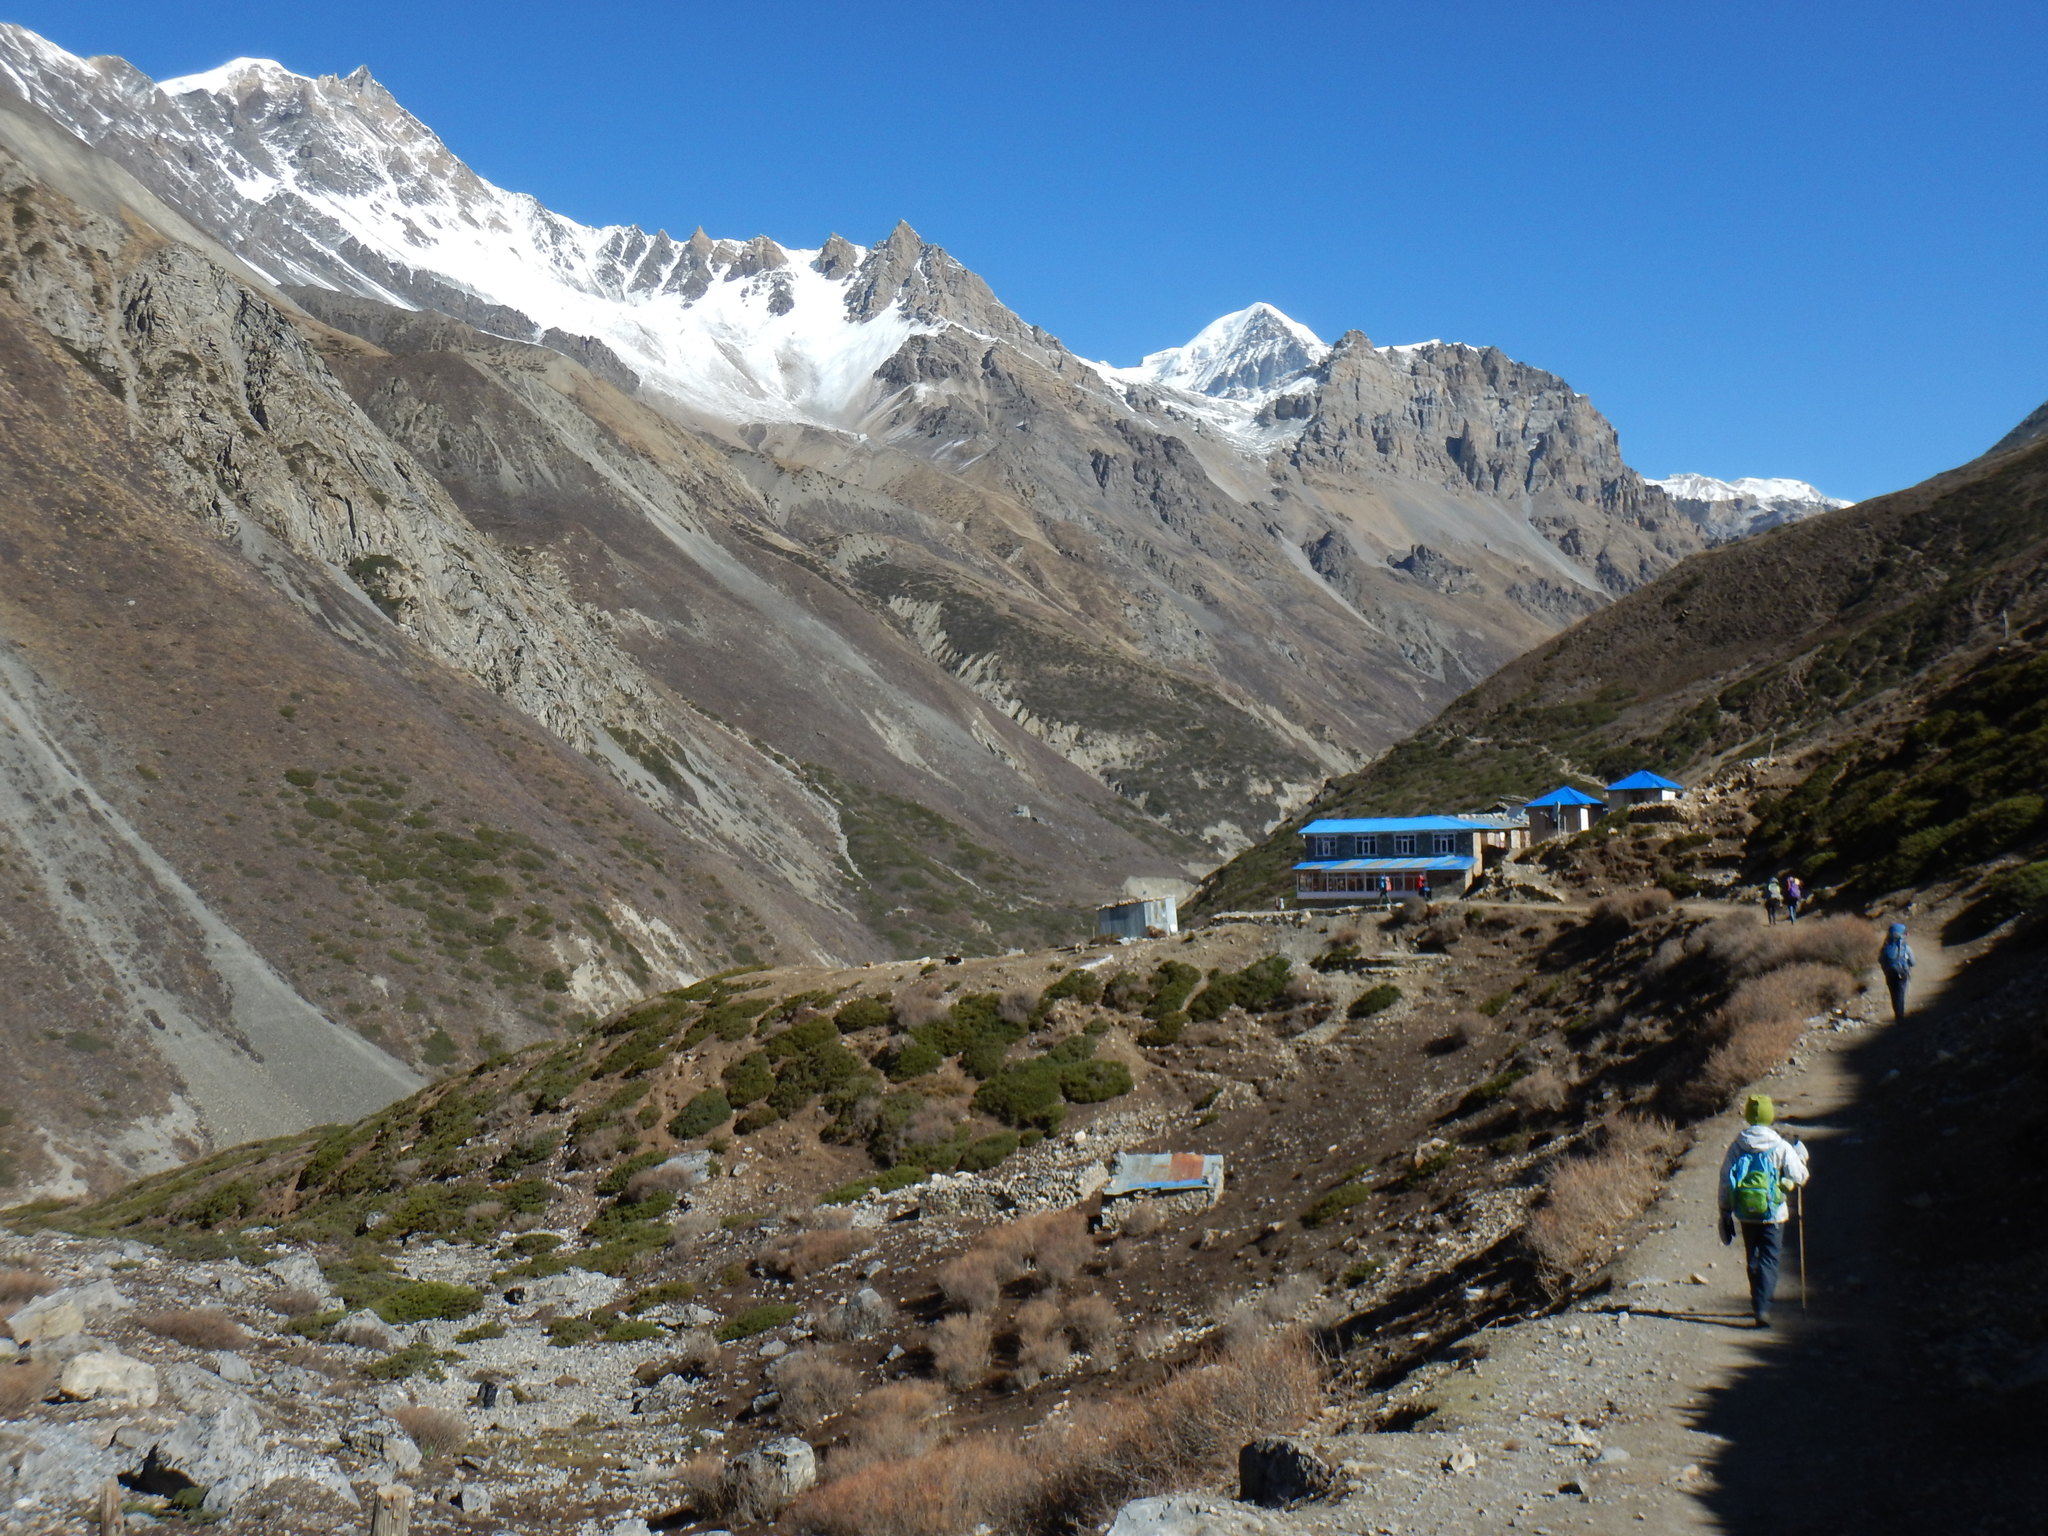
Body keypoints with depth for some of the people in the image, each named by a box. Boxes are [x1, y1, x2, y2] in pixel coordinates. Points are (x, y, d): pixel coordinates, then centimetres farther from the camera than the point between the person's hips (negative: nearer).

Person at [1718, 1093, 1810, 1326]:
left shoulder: (1736, 1146, -1)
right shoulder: (1782, 1147, -10)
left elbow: (1725, 1182, 1)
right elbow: (1800, 1177, -4)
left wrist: (1725, 1214, 11)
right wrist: (1800, 1154, 14)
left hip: (1745, 1213, 3)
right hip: (1772, 1214, -3)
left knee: (1752, 1258, 18)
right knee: (1769, 1259, 2)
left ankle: (1758, 1303, 29)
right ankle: (1761, 1307, -12)